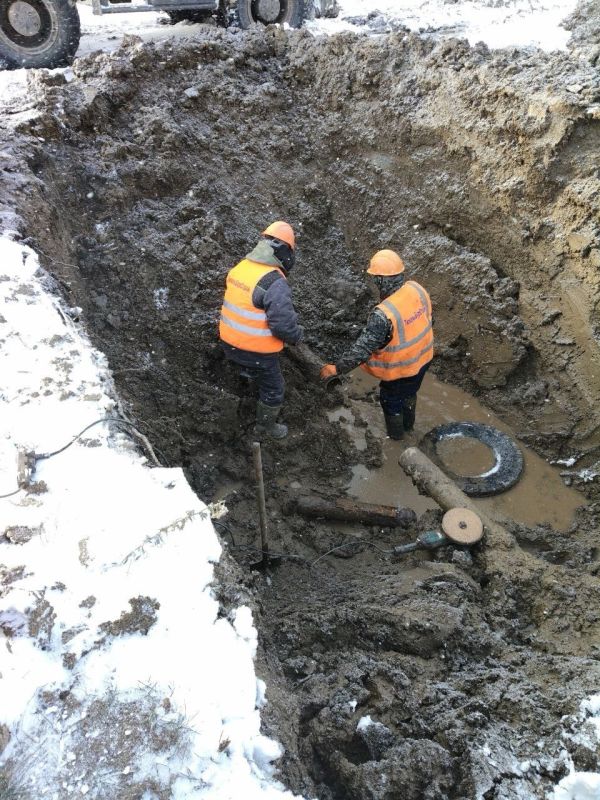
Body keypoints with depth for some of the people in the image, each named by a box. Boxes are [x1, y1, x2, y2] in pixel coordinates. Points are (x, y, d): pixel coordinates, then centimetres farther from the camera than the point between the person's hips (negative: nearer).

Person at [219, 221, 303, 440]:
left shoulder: (240, 267, -2)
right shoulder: (275, 282, -26)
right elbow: (284, 324, -26)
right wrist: (297, 335, -6)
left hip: (230, 342, 7)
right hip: (256, 352, -7)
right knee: (273, 389, 18)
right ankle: (265, 428, 37)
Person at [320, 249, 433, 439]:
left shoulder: (383, 314, -39)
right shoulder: (417, 289, -16)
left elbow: (363, 348, -34)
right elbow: (428, 318, 1)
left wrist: (337, 368, -24)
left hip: (400, 368, -6)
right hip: (422, 357, 7)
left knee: (391, 399, 24)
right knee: (410, 392, 33)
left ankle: (395, 433, 50)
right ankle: (408, 424, 59)